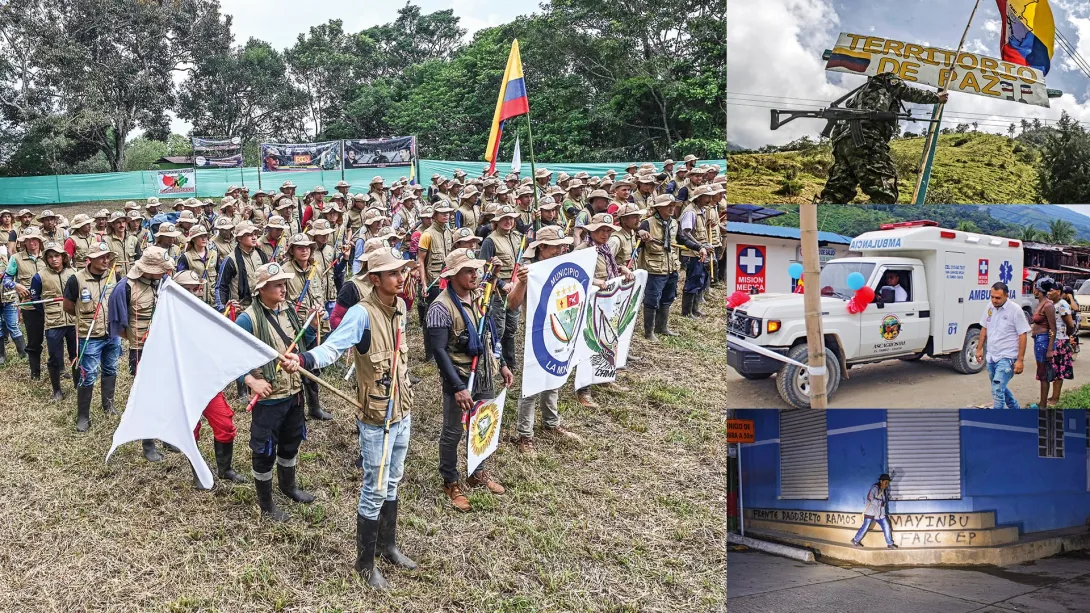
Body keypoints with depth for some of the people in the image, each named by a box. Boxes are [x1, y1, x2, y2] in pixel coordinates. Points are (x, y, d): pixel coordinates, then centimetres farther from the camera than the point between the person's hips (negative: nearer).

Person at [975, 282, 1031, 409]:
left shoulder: (1015, 310, -14)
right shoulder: (990, 308, 4)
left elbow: (1022, 335, -13)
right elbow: (984, 328, 16)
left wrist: (1020, 360, -15)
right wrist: (979, 348, 13)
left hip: (1006, 358, -7)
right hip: (991, 356, 7)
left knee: (997, 391, -13)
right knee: (1000, 388, 21)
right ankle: (1015, 409, 43)